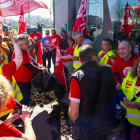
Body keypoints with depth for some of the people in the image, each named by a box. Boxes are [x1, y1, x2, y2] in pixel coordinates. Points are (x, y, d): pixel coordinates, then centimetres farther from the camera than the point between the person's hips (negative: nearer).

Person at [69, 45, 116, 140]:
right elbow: (115, 89, 9)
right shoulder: (108, 71, -13)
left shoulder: (77, 77, -23)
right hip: (107, 124, 4)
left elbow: (74, 112, -24)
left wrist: (74, 120, -1)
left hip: (86, 129, -3)